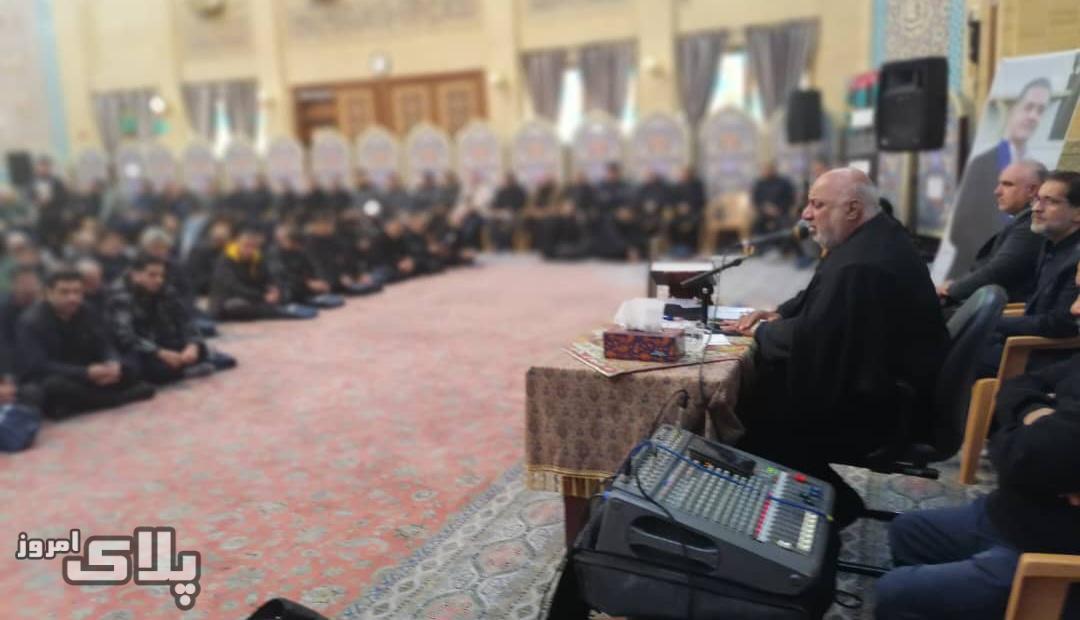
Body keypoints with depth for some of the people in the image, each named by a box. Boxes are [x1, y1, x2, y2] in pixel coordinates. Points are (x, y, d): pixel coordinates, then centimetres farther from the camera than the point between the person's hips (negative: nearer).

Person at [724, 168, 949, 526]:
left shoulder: (861, 266, -29)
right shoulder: (876, 238, 7)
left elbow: (808, 337, -27)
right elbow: (819, 297, 18)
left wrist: (760, 331, -9)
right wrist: (779, 314, 4)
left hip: (886, 406, -10)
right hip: (893, 379, 10)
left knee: (754, 413, -7)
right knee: (763, 377, 10)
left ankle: (832, 504, 11)